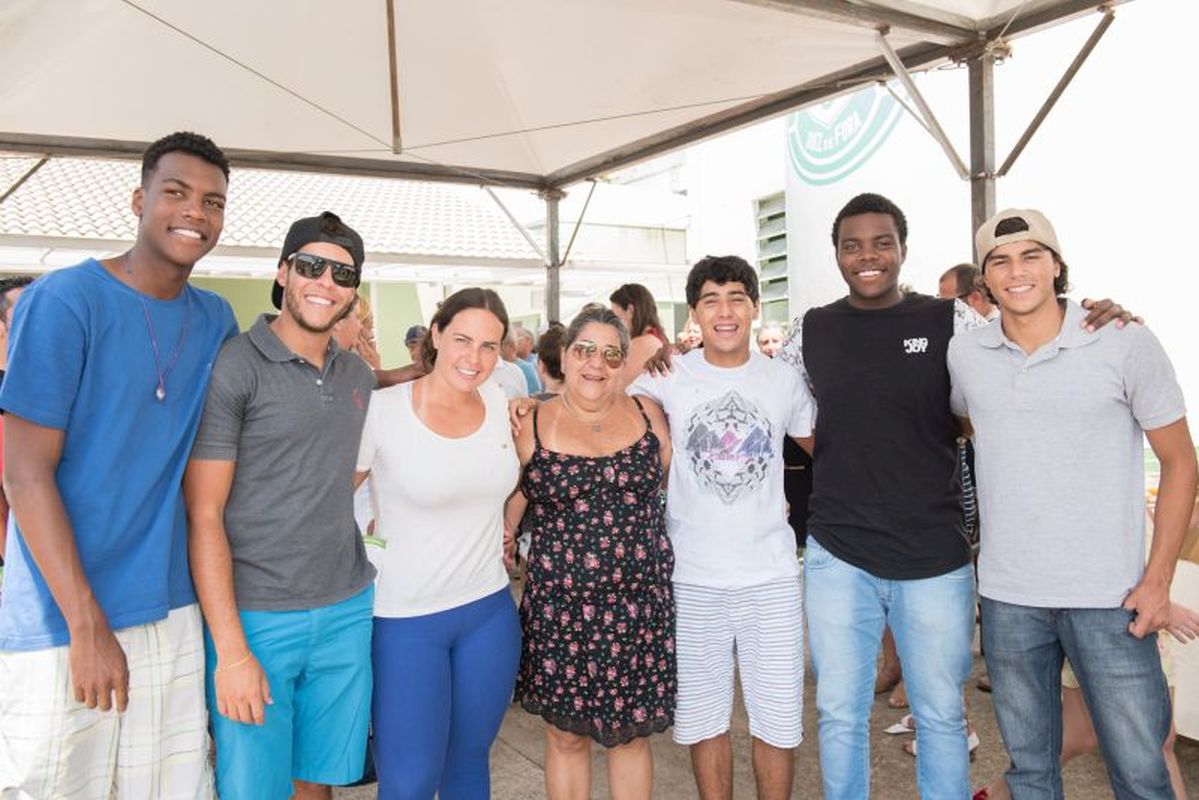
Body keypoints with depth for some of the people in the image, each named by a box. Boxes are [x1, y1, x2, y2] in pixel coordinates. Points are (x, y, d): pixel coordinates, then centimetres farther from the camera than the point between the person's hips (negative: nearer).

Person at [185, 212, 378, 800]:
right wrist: (230, 650, -16)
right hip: (256, 618, -5)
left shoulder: (360, 376, 9)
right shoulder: (232, 367, -10)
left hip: (346, 612, 5)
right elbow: (203, 516, -13)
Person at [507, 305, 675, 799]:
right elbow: (506, 511, 3)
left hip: (639, 604, 2)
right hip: (560, 605, -1)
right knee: (566, 735, 11)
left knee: (631, 732, 13)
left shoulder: (647, 415, 3)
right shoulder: (532, 426, -2)